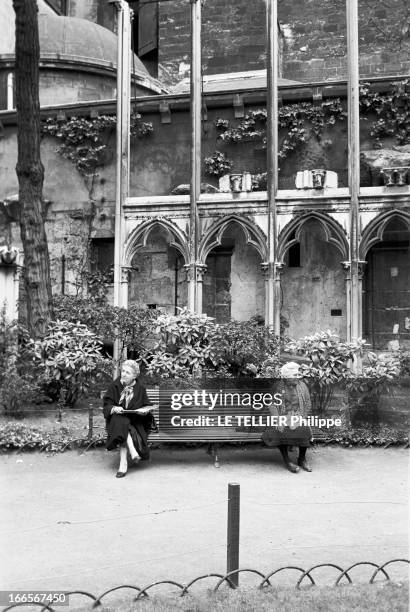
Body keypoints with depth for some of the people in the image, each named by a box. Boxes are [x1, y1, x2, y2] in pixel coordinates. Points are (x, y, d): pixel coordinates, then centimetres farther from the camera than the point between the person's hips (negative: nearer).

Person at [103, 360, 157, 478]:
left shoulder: (140, 388, 5)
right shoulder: (115, 386, 3)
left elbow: (147, 406, 8)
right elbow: (107, 405, 1)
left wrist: (145, 411, -15)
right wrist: (114, 408, -21)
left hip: (135, 420, 0)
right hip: (117, 418, 0)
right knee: (122, 424, -37)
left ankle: (123, 463, -31)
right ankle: (133, 452, -41)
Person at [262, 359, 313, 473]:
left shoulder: (302, 386, 4)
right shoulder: (278, 386, -1)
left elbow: (308, 404, 7)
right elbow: (272, 405, -4)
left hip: (298, 416, 1)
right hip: (282, 416, -1)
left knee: (304, 430, -27)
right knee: (280, 431, -30)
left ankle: (302, 459, -4)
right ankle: (287, 460, -14)